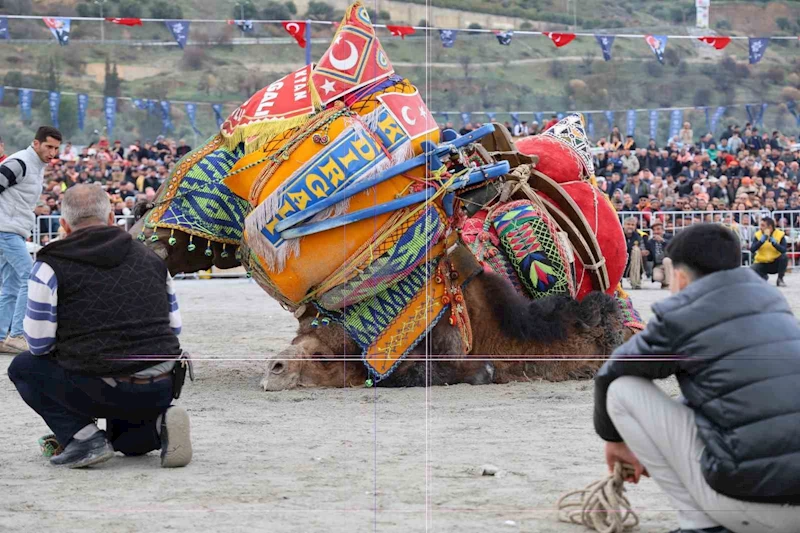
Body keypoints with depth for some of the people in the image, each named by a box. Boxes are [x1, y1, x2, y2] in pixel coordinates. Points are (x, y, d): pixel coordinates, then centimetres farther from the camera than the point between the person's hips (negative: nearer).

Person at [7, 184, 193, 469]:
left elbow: (39, 343, -2)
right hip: (162, 390, 5)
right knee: (125, 439, 37)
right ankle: (157, 424, 1)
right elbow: (174, 326, 16)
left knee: (23, 368, 19)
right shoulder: (150, 257, 12)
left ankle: (84, 437, 0)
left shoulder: (52, 265, -3)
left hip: (101, 391, -5)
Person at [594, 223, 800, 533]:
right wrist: (660, 452, 39)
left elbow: (610, 375, 15)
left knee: (624, 390, 7)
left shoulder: (679, 315, -1)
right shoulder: (771, 299, 18)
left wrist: (613, 438, 34)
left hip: (751, 503, -7)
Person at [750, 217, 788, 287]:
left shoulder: (780, 235, -10)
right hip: (762, 263, 1)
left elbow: (783, 250, -23)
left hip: (775, 263, -1)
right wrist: (762, 240, -28)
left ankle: (780, 279, -10)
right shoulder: (757, 235, -7)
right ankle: (764, 277, 8)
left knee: (784, 257, -31)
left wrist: (773, 241, -33)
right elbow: (752, 250, -20)